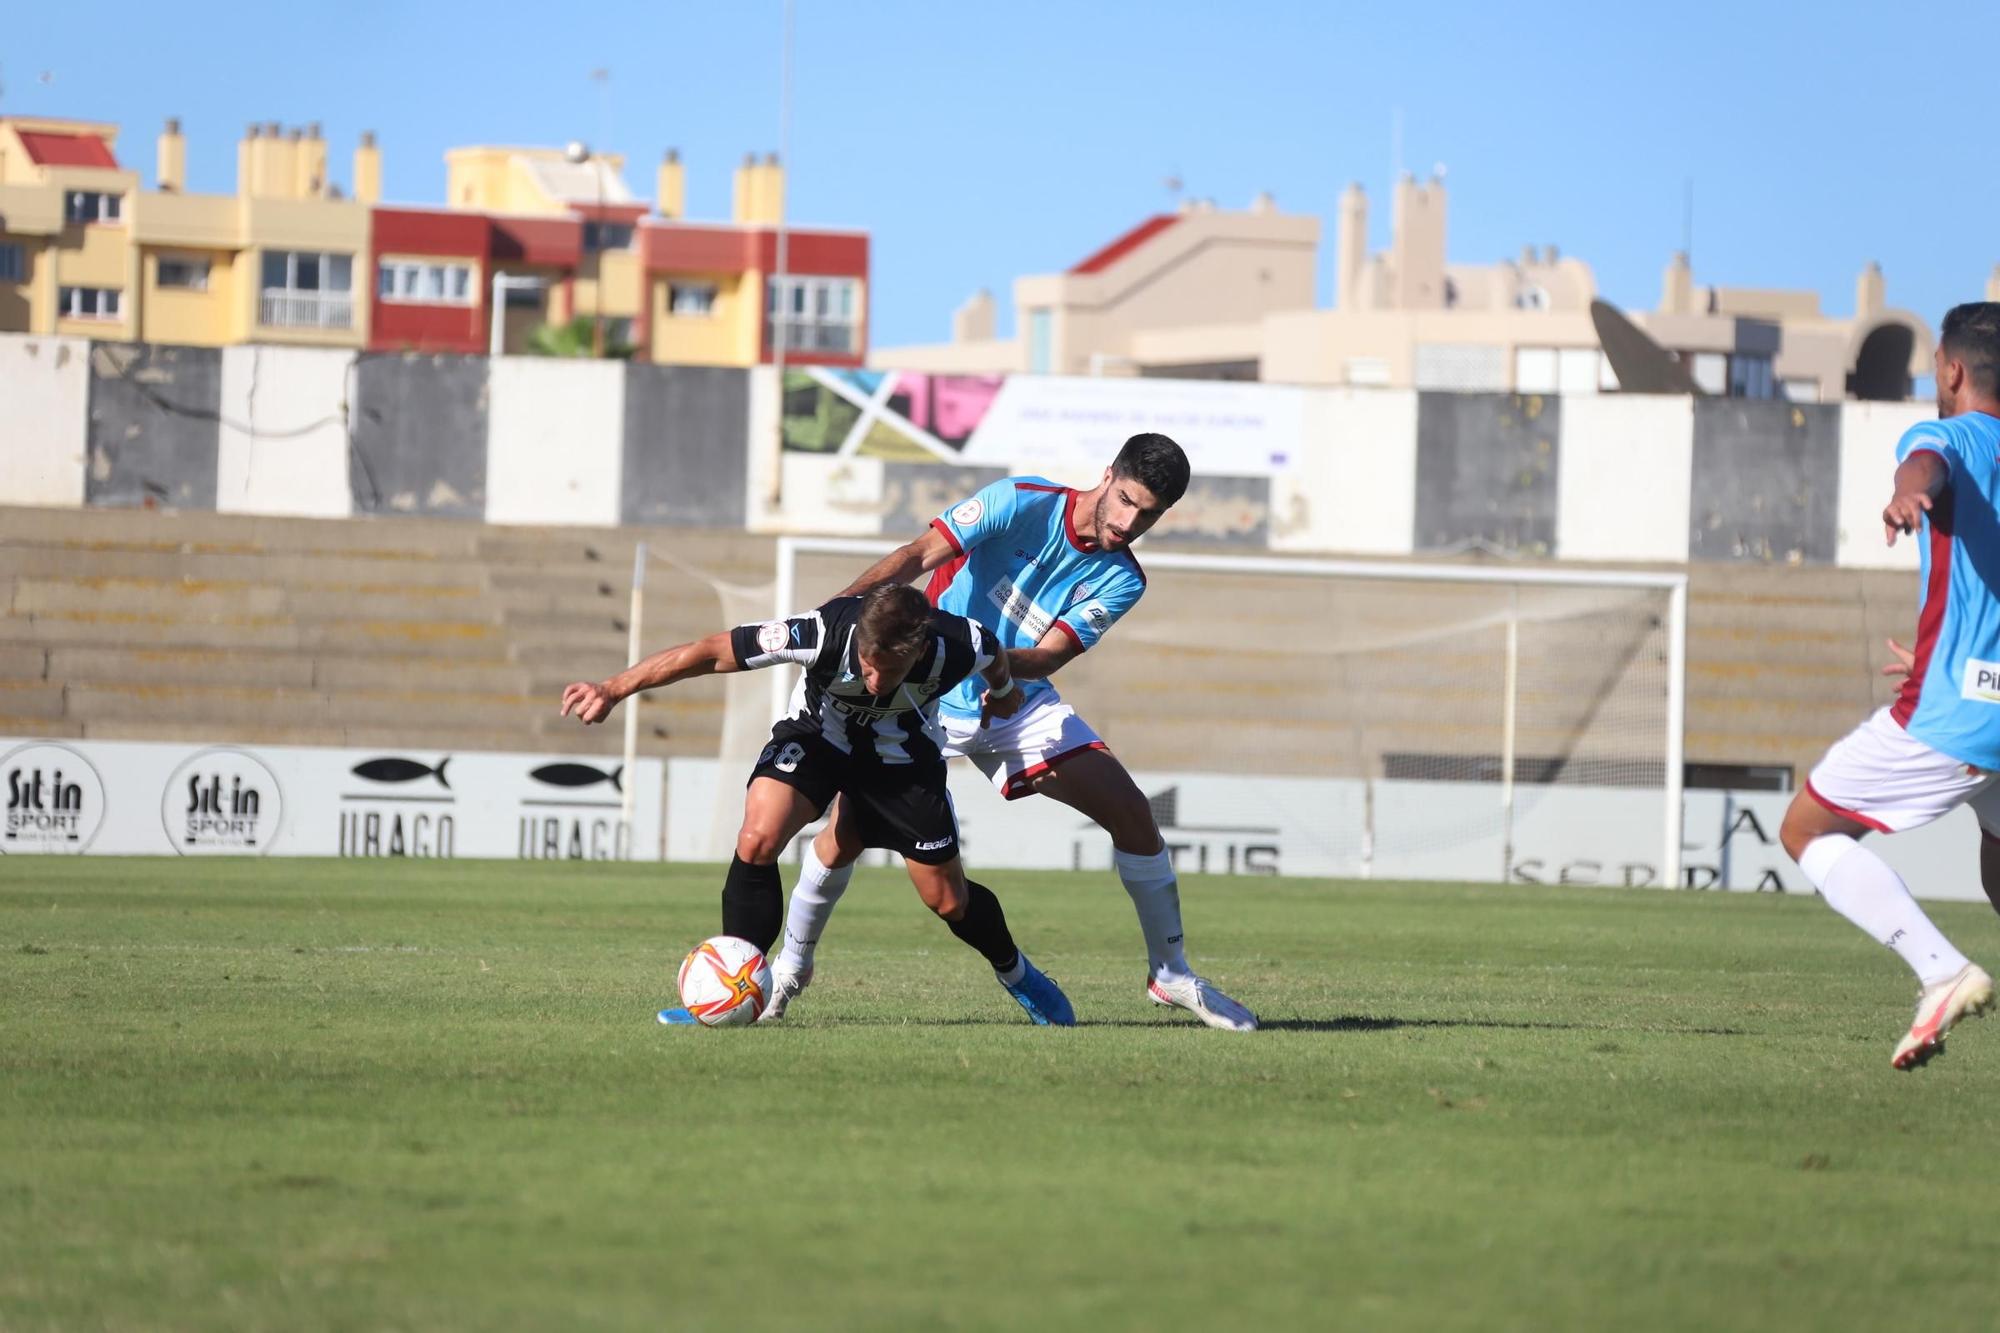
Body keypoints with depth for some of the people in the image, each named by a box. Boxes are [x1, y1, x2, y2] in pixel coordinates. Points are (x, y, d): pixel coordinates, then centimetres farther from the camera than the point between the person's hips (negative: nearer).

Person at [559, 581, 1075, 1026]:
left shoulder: (955, 646, -34)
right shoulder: (824, 634, -39)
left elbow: (994, 659, -7)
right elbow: (711, 652, -33)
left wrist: (1003, 695, 16)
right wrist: (613, 690, -33)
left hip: (902, 753, 1)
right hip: (817, 734, -1)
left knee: (949, 900, 5)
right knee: (757, 839, -26)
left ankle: (1016, 974, 36)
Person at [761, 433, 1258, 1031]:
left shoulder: (1119, 582, -7)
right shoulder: (1022, 503, -18)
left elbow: (1050, 656, -19)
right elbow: (917, 555, -23)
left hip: (1020, 709, 4)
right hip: (924, 697, -3)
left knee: (1131, 811, -9)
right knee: (846, 832, -14)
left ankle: (1170, 973, 7)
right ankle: (790, 968, 11)